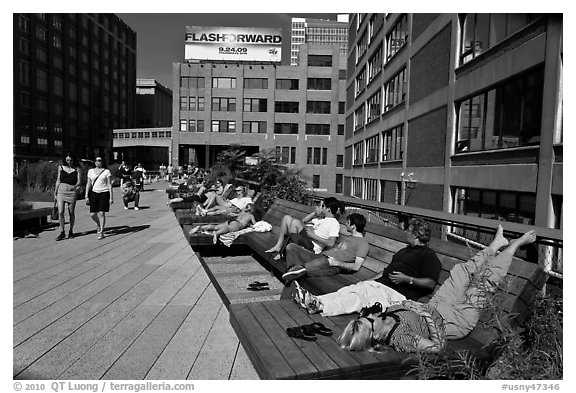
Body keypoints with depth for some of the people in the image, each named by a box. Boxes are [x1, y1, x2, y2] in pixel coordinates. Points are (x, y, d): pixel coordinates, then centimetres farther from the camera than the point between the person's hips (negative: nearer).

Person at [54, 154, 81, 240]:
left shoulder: (76, 169, 5)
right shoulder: (61, 167, 10)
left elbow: (79, 182, 0)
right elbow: (58, 180, 14)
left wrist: (75, 186, -21)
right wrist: (55, 192, 13)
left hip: (72, 192, -1)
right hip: (61, 191, 1)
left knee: (71, 213, 5)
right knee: (60, 212, -9)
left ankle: (71, 231, 20)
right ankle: (62, 232, 0)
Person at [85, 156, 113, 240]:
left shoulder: (106, 171, 0)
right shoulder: (91, 171, 9)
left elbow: (109, 185, -1)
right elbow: (88, 184, 11)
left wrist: (111, 197, -6)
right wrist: (86, 196, 6)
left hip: (104, 193, -3)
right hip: (94, 193, 3)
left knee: (101, 213, -7)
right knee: (93, 214, 2)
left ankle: (101, 232, 3)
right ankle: (98, 224, 34)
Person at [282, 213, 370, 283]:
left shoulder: (363, 243, 2)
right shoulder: (345, 238, 30)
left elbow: (356, 267, -9)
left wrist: (337, 263, -18)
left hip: (332, 265, -9)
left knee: (322, 262, -47)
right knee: (291, 247, -8)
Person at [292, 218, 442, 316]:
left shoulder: (428, 255, 2)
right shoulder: (405, 250, 30)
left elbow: (431, 283, -9)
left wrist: (407, 279, -16)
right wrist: (370, 280, 17)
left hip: (399, 293, -8)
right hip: (381, 284, 8)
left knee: (361, 293, -28)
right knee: (355, 288, -17)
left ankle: (319, 305, -43)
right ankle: (315, 300, -34)